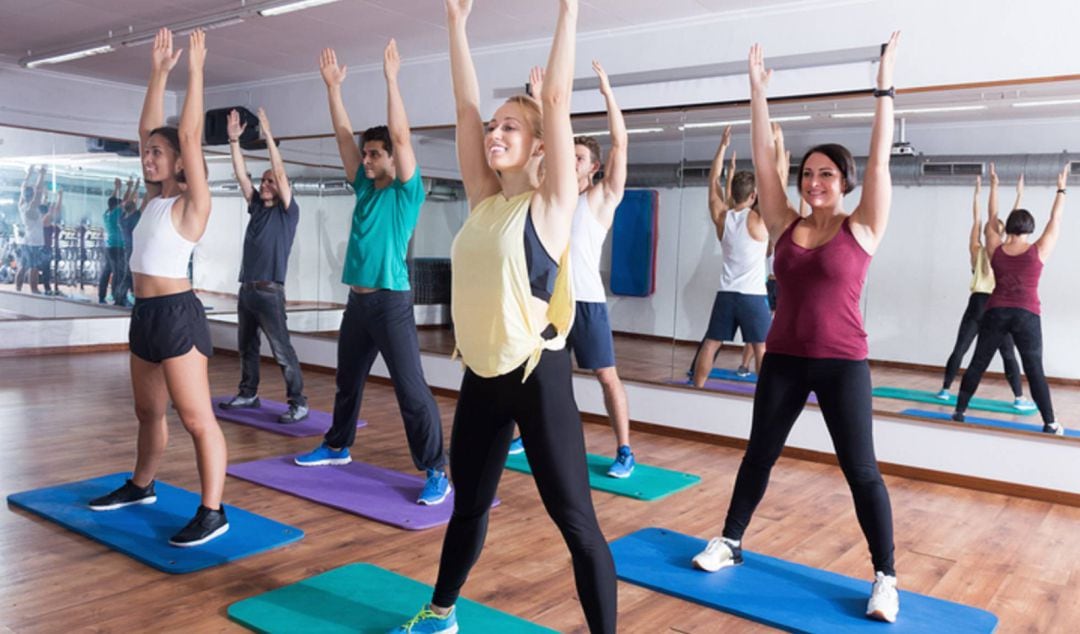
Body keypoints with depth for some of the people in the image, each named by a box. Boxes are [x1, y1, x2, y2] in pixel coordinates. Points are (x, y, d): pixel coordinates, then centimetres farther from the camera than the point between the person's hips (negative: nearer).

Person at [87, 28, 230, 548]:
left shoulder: (191, 204, -8)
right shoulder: (155, 198, 13)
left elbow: (189, 136, -16)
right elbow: (146, 130, 17)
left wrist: (194, 70, -11)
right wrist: (159, 71, 18)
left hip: (177, 315, -9)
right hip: (145, 314, 9)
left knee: (196, 418, -7)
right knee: (148, 412, 21)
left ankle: (212, 512, -3)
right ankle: (141, 486, 37)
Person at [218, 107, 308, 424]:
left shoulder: (288, 211, -3)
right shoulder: (257, 207, 14)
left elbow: (281, 174, -14)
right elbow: (241, 175, 10)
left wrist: (268, 135, -15)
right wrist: (234, 140, 2)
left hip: (269, 291, -7)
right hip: (246, 289, 8)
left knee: (282, 351, -8)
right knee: (246, 347, 16)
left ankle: (299, 404, -6)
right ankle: (248, 394, 29)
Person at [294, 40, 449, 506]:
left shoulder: (407, 191, -5)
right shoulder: (365, 188, 13)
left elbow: (400, 136, -15)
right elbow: (342, 136, 14)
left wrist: (391, 78, -14)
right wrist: (332, 86, 11)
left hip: (390, 301, -8)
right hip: (357, 300, 8)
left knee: (410, 389, -8)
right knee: (348, 381, 20)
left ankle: (436, 472, -3)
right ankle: (337, 447, 38)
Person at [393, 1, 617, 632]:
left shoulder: (550, 205, -7)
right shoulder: (484, 201, 8)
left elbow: (557, 100, -13)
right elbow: (466, 107, 8)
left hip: (537, 375, -6)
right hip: (481, 375, 7)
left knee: (575, 519, 2)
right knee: (468, 504, 22)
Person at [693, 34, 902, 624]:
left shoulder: (861, 228, -4)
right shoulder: (786, 224, 3)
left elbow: (879, 161, -10)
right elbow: (763, 160, 0)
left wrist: (885, 89, -11)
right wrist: (758, 92, -3)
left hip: (842, 365, -3)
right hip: (783, 360, 3)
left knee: (861, 471, 3)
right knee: (759, 454, 13)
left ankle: (885, 577, 15)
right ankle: (730, 542, 27)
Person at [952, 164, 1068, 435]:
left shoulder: (995, 249, 4)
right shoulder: (1038, 251, -1)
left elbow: (992, 218, 15)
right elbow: (1055, 220, 8)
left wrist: (993, 185, 24)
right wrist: (1061, 189, 18)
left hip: (996, 312, 2)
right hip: (1027, 315, -1)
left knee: (977, 364, 6)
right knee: (1034, 369, 0)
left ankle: (959, 412, 9)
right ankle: (1050, 424, 2)